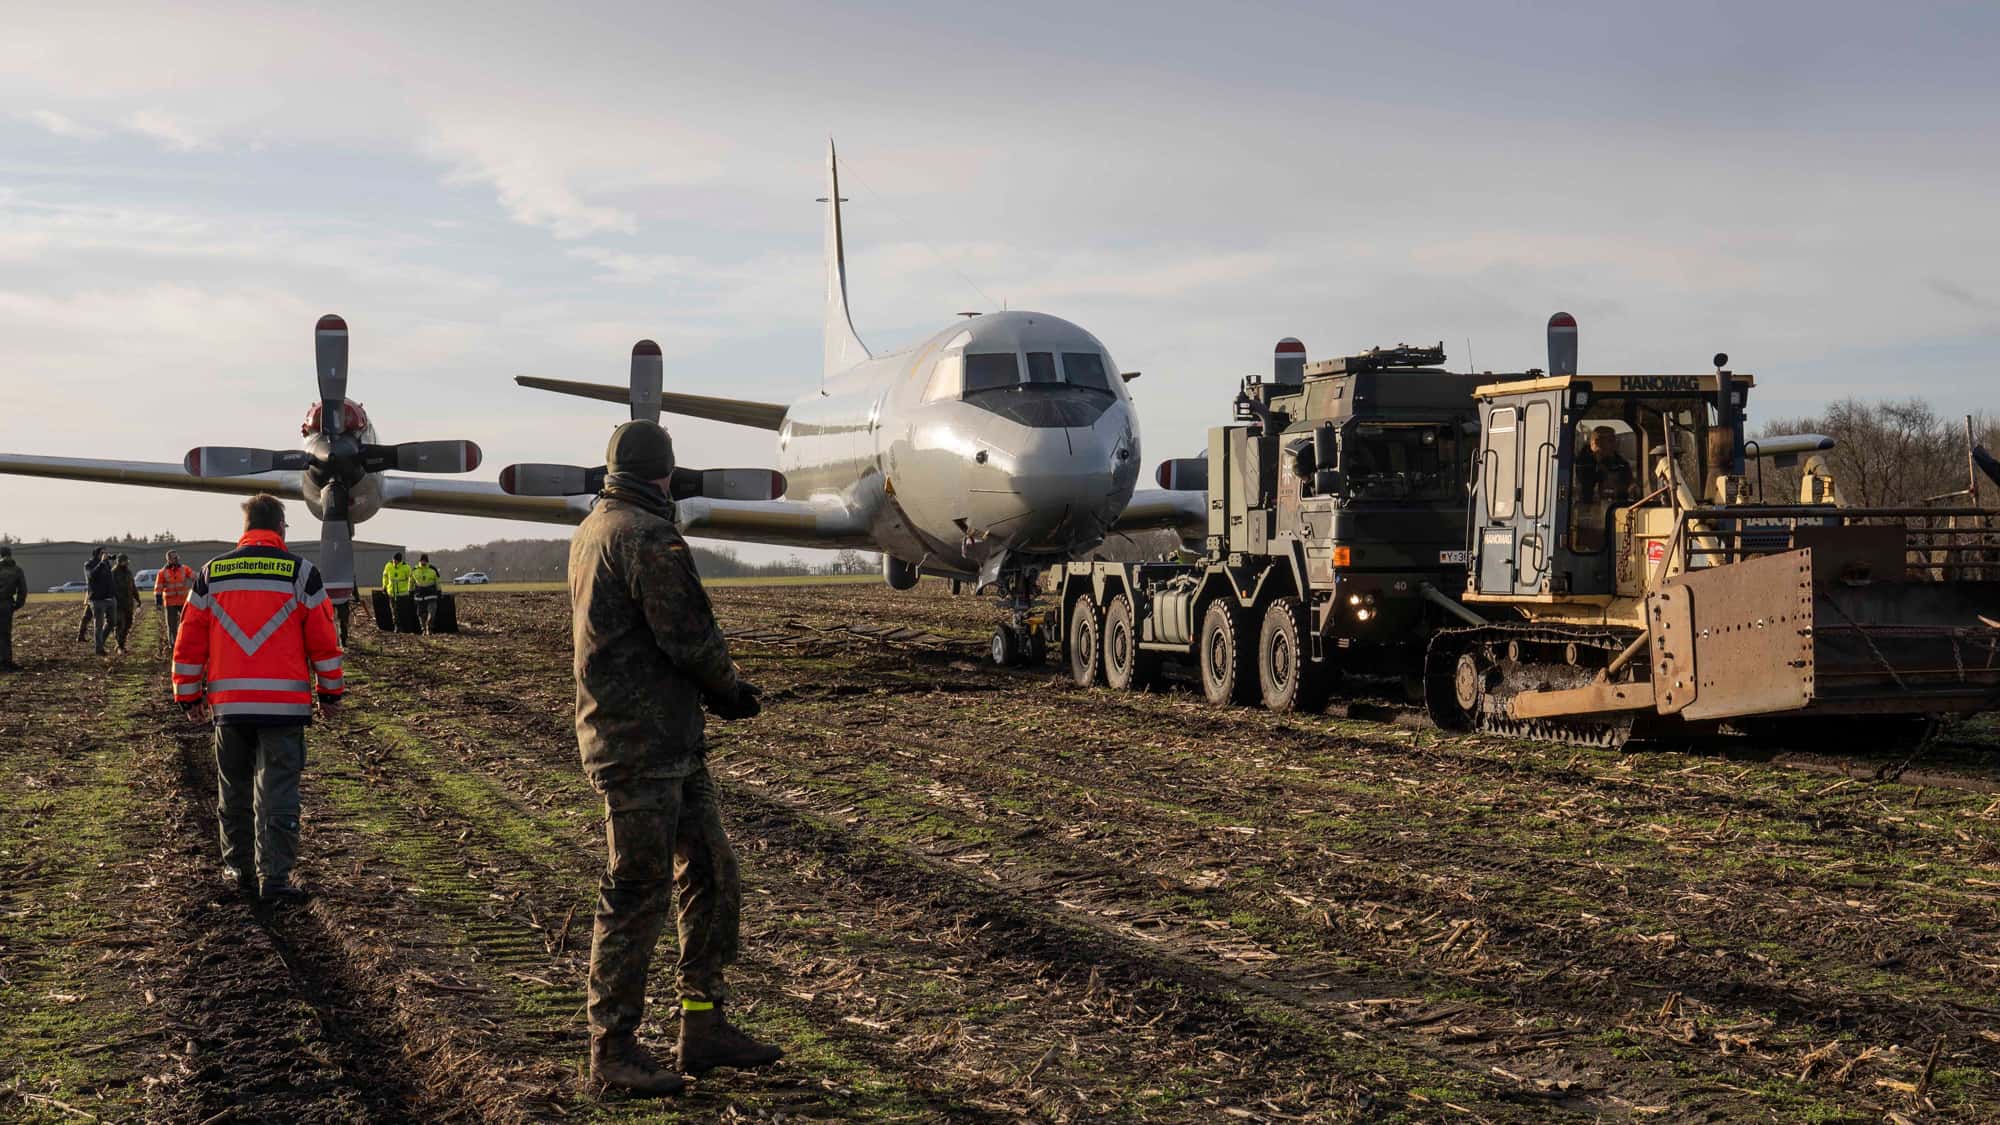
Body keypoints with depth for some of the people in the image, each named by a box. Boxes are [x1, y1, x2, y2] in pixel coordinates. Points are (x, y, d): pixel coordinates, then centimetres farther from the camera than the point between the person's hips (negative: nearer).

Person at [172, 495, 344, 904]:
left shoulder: (211, 574, 7)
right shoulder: (301, 573, -1)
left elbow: (189, 643, 8)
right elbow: (323, 640, 1)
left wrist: (189, 696, 17)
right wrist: (331, 693, 10)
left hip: (228, 703, 3)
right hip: (285, 702, -2)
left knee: (234, 790, 16)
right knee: (277, 793, -1)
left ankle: (240, 868, 24)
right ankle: (274, 878, -3)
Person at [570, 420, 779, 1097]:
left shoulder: (590, 532, 16)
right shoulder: (648, 536, -15)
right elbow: (689, 638, -19)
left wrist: (716, 689, 9)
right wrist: (730, 688, 1)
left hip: (670, 742, 10)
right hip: (640, 746, -10)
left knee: (711, 875, 14)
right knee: (635, 896, -3)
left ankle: (703, 1028, 21)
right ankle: (612, 1053, 5)